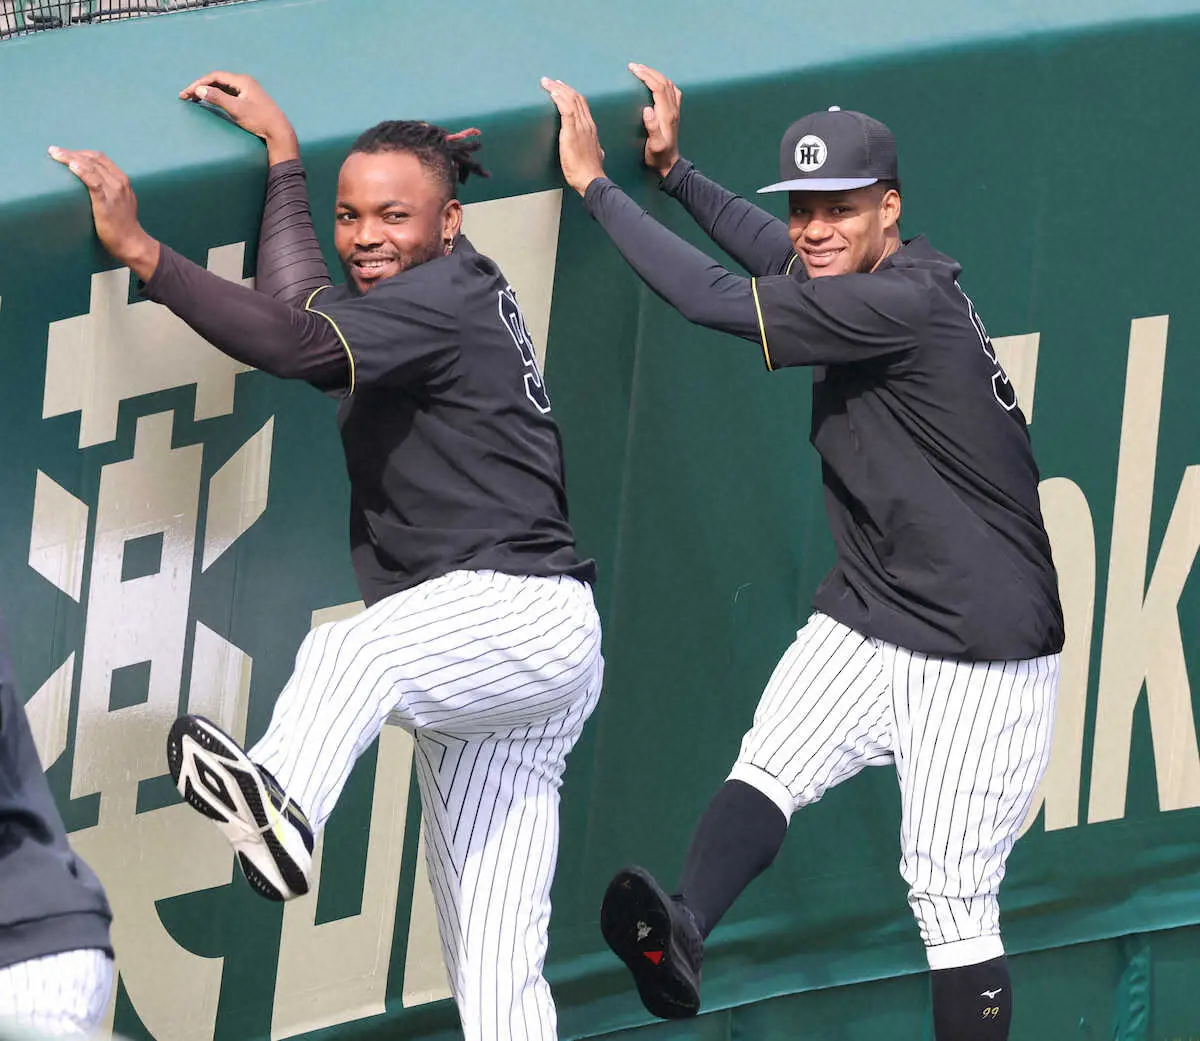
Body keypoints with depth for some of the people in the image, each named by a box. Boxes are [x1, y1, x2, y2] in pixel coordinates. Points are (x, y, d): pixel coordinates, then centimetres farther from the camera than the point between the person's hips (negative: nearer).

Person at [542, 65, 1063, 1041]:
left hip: (981, 653, -7)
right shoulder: (871, 280, 7)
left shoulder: (906, 303, -21)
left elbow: (716, 300, -24)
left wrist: (596, 183, -16)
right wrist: (675, 170, 23)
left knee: (952, 893, -6)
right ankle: (682, 936, -41)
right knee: (767, 767, -20)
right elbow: (775, 253, 31)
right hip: (865, 622, 7)